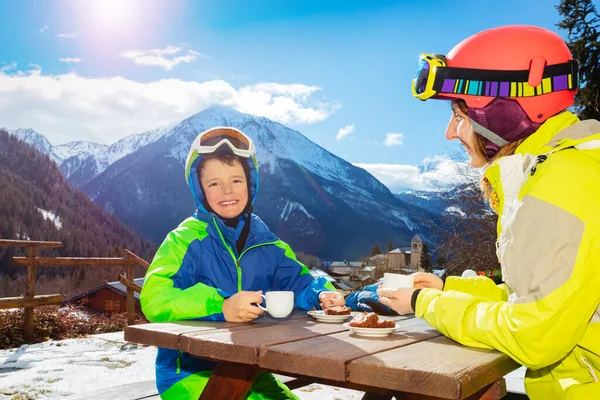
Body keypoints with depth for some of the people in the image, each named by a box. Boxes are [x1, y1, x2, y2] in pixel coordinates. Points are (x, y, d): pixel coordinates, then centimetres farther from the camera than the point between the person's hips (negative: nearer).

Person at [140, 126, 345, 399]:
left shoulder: (265, 243, 4)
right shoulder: (185, 240, -13)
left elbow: (295, 280, 13)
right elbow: (154, 300, -24)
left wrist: (321, 294, -10)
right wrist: (221, 307, -37)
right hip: (191, 373, -5)